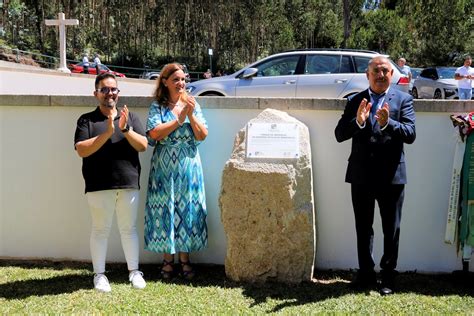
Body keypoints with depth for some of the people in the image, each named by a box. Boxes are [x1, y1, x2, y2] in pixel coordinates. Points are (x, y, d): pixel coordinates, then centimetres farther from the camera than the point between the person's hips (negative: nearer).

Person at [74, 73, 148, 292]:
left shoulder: (130, 117, 9)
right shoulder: (87, 120, 1)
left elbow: (143, 145, 0)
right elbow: (82, 150, -11)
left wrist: (125, 129, -16)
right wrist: (107, 133, -20)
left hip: (129, 184, 2)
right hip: (99, 186, -2)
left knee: (129, 228, 11)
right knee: (100, 229, 6)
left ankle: (134, 270, 22)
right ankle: (99, 274, 16)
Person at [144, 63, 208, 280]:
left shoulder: (192, 105, 7)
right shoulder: (157, 106, 1)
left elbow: (202, 135, 0)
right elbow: (154, 133, -14)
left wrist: (191, 115, -11)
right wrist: (179, 119, -13)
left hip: (189, 167, 2)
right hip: (164, 168, -2)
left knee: (187, 209, 4)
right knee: (165, 210, 2)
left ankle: (184, 258, 15)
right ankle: (167, 259, 14)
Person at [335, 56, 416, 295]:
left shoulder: (403, 99, 2)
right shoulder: (355, 101, 6)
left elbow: (410, 134, -10)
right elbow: (339, 134, -3)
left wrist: (387, 123, -28)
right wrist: (358, 121, -21)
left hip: (391, 175, -2)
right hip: (361, 175, 2)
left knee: (391, 230, 7)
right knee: (363, 228, 12)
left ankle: (388, 276, 20)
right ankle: (366, 273, 25)